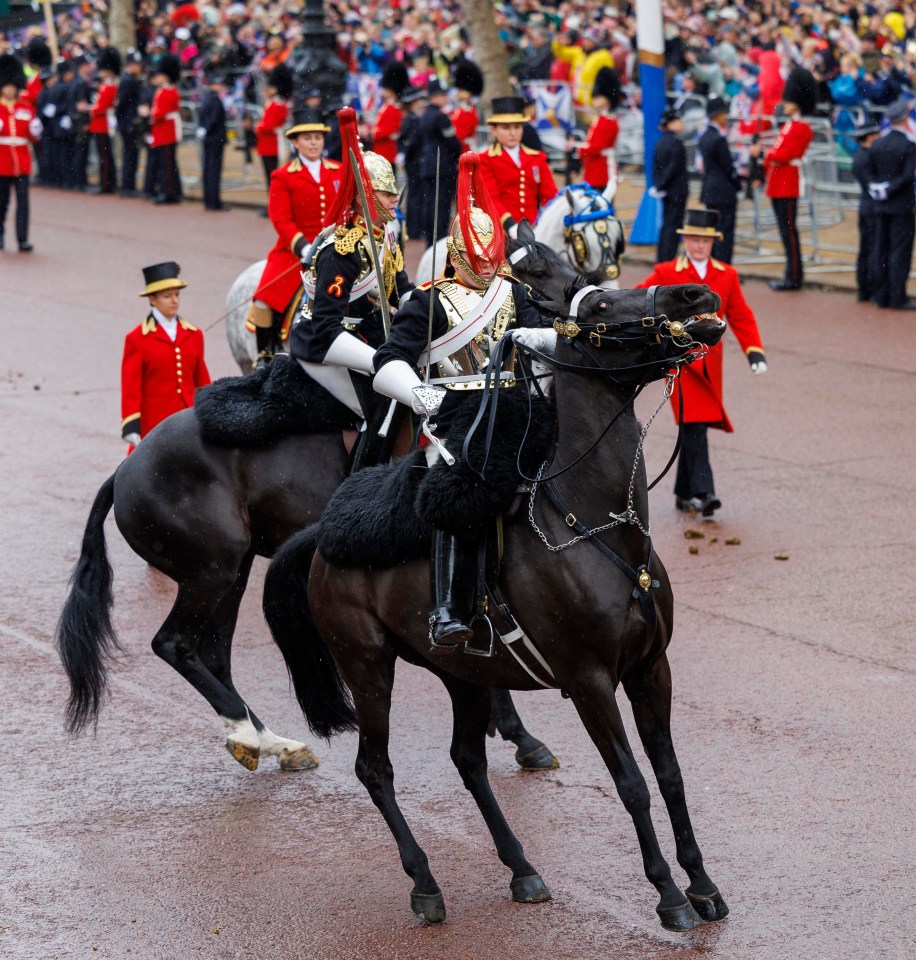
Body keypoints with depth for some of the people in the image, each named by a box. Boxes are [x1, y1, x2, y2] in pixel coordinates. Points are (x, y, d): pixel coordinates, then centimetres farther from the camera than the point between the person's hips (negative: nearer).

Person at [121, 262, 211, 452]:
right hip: (153, 426, -4)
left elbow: (203, 381, 15)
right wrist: (131, 428, -13)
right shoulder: (137, 339, -4)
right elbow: (131, 387, -7)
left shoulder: (193, 335, 10)